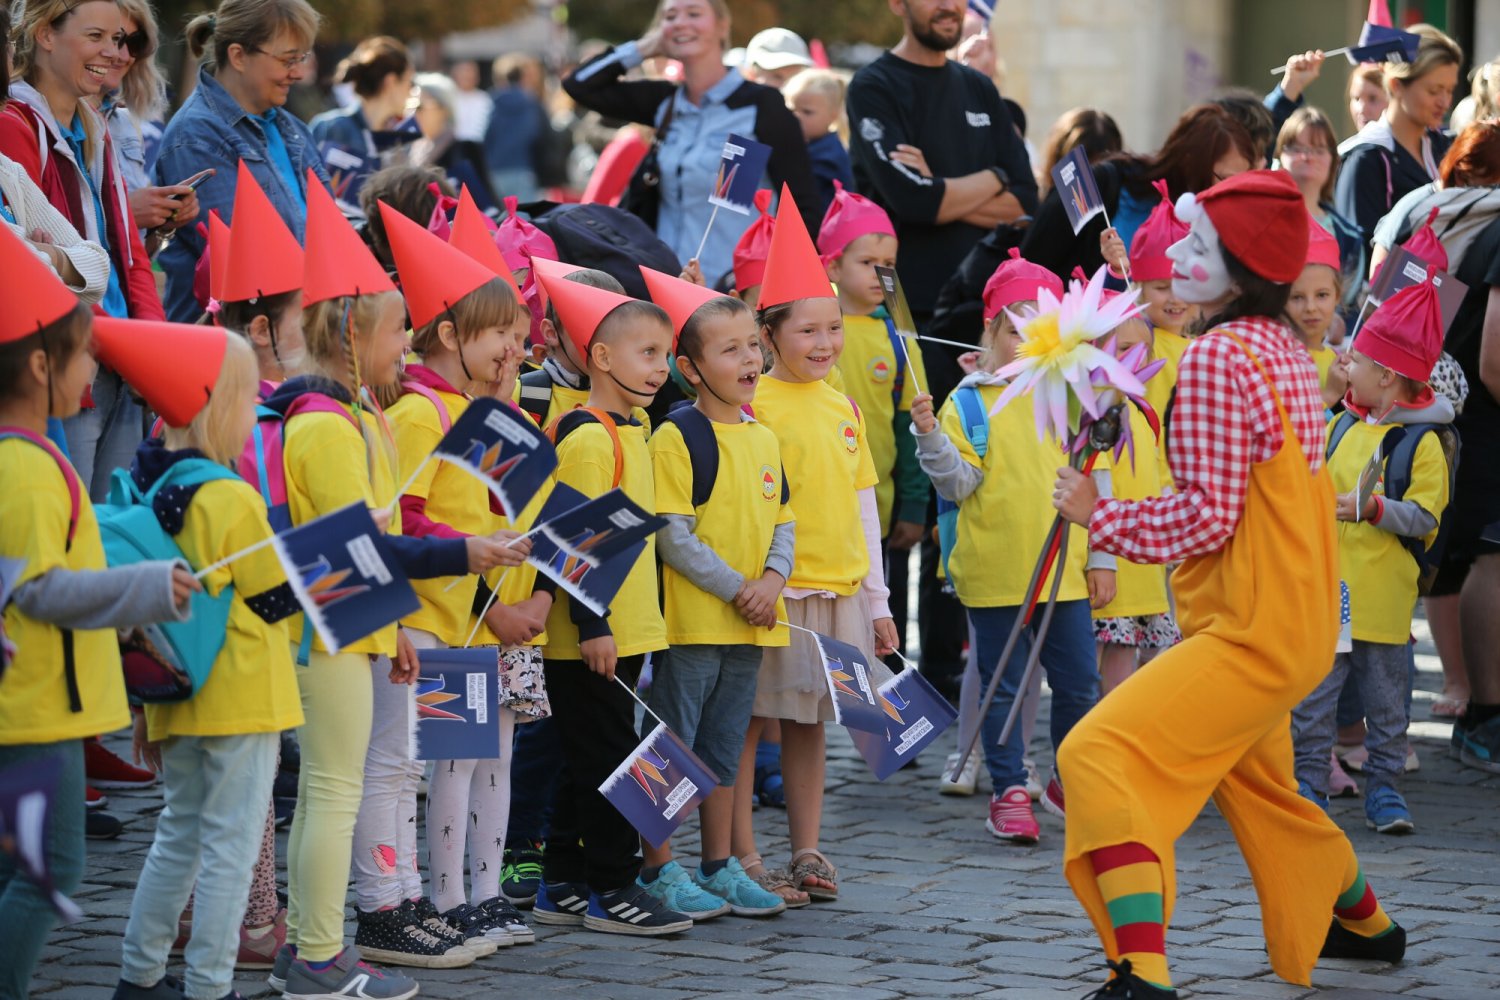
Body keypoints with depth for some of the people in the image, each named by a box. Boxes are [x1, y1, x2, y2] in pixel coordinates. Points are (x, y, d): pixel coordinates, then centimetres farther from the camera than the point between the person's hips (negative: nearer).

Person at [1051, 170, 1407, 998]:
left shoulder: (1218, 354, -18)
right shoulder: (1287, 352, 10)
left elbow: (1207, 517, -21)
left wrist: (1101, 516, -10)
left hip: (1250, 634, -10)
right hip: (1296, 621, 10)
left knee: (1098, 754, -19)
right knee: (1258, 788, 30)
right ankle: (1365, 923, 52)